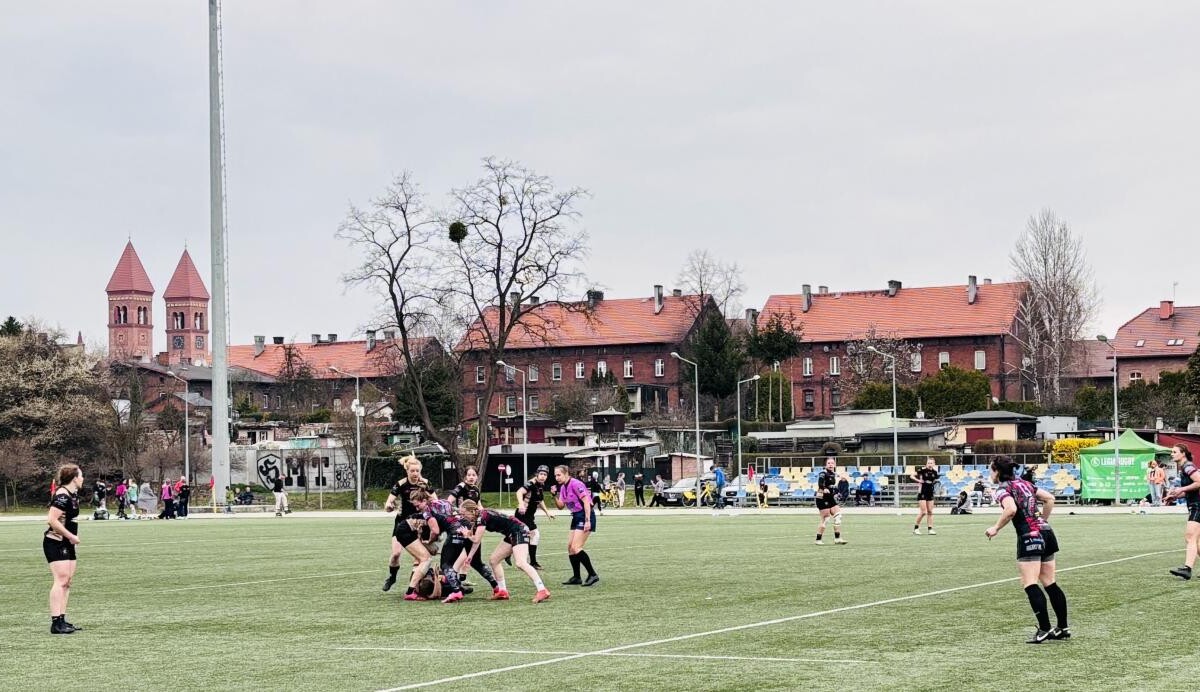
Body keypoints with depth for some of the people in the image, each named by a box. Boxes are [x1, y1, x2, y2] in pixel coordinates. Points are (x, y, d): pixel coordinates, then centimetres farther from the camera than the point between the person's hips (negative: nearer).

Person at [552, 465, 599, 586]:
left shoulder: (575, 484, -17)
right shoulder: (563, 487, 10)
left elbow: (586, 501, -20)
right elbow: (561, 506, 15)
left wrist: (587, 521, -24)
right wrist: (555, 495, -2)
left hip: (585, 516, -10)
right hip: (576, 517, 10)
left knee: (575, 548, -15)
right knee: (570, 547, 9)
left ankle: (592, 575, -8)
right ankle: (576, 577, 16)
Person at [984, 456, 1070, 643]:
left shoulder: (1003, 489, -5)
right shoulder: (1024, 483, 17)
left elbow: (1011, 509, -24)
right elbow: (1049, 498, 19)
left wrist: (996, 528, -13)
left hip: (1029, 537, -8)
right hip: (1046, 533, 8)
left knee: (1029, 584, -7)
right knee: (1049, 583, 12)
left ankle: (1044, 629, -15)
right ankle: (1063, 628, 14)